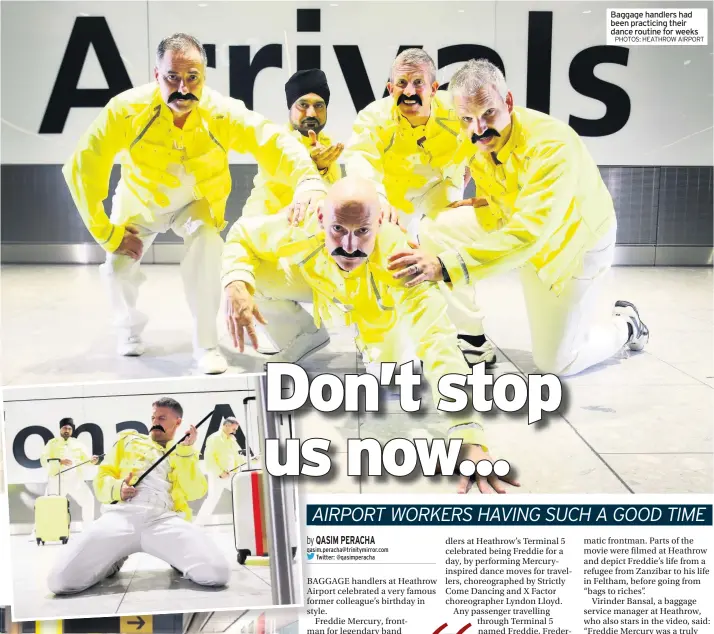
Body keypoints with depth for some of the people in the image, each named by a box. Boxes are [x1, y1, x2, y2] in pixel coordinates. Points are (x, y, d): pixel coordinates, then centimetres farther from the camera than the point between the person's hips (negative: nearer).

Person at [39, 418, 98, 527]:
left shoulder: (77, 444, 15)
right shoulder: (52, 443, 7)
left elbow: (86, 459, 10)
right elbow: (44, 461, -5)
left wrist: (92, 460, -14)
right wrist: (60, 461, -20)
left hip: (76, 480, 2)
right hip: (57, 480, -2)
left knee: (88, 500, -3)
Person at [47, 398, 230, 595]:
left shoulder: (188, 453, 24)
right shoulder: (128, 439, 27)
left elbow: (195, 492, 8)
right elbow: (102, 478, 22)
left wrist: (185, 450, -1)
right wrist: (117, 489, -1)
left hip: (166, 519, -1)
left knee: (216, 573, -28)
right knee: (61, 580, -24)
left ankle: (177, 558, 5)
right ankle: (115, 559, 7)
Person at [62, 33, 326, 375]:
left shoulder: (223, 112, -29)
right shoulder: (126, 110, -30)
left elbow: (272, 141, -36)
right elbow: (82, 168, -26)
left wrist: (306, 178, -58)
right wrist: (107, 233, -24)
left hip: (196, 202, 0)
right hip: (140, 200, 1)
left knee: (206, 247, -28)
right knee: (118, 266, -10)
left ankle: (206, 344, -10)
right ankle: (130, 329, 27)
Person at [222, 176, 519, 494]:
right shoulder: (300, 232, -38)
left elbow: (439, 343, -53)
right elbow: (242, 234, -17)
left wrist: (469, 437, -63)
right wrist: (235, 285, -39)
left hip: (380, 308, 0)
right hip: (322, 284, 1)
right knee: (254, 274, -23)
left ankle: (368, 343, 26)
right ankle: (302, 340, 6)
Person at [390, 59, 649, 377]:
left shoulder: (552, 144, -36)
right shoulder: (475, 139, -15)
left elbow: (528, 233, -48)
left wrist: (446, 265, -55)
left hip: (574, 242, -6)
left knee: (556, 362, -1)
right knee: (438, 230, -12)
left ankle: (625, 324, 29)